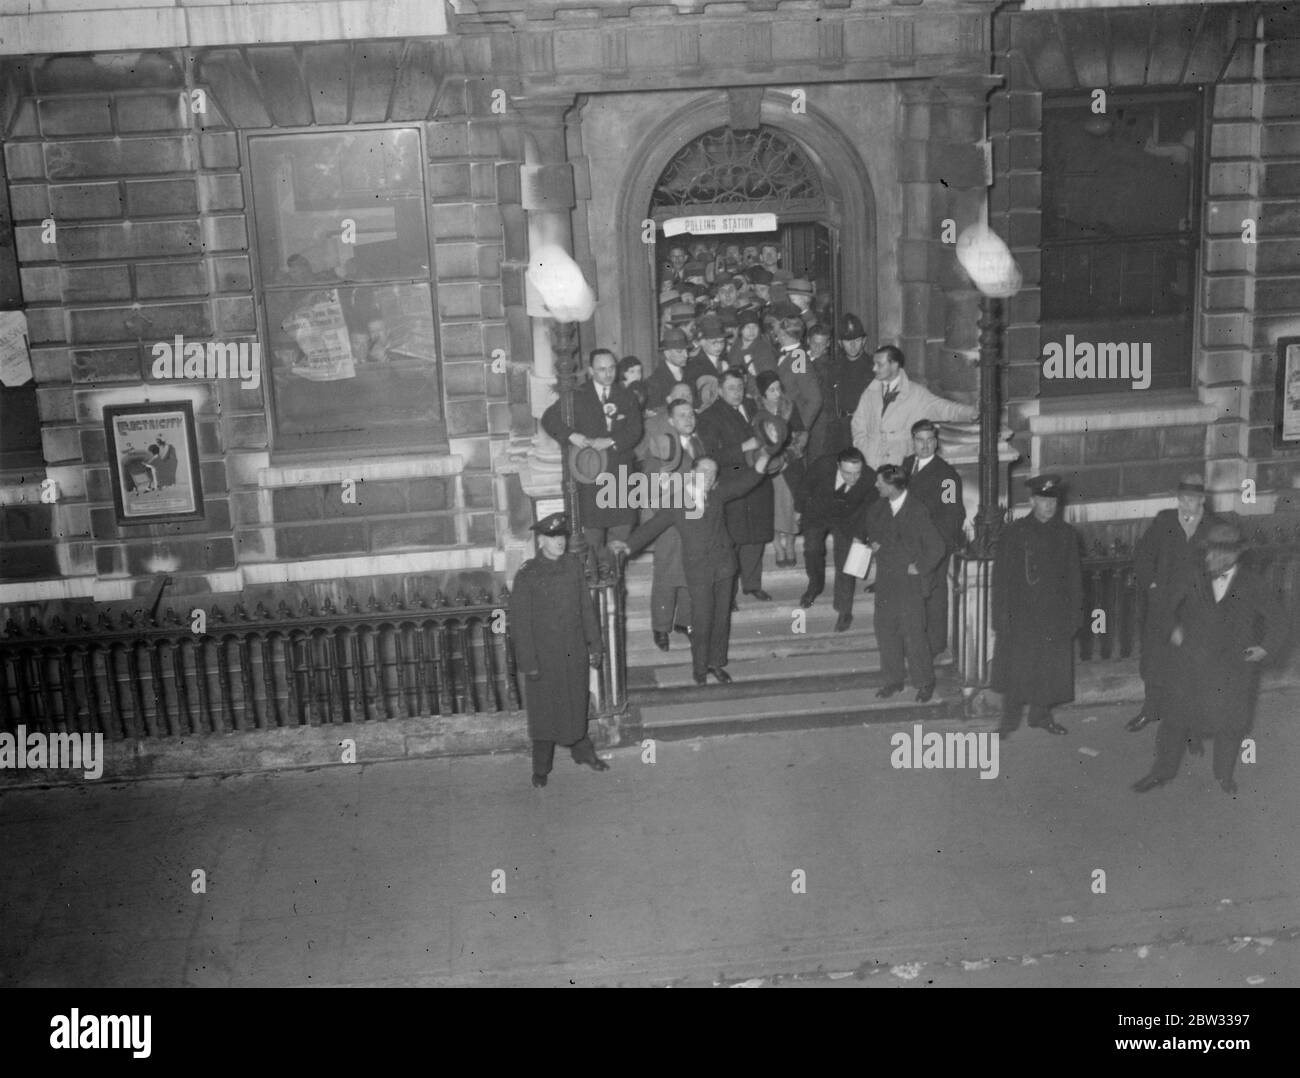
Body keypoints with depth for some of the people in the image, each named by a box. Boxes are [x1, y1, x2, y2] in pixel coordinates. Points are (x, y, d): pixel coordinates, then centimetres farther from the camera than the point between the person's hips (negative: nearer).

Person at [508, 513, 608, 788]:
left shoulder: (573, 566, 0)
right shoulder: (527, 575, -13)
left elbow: (586, 607, 7)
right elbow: (520, 621, -11)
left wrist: (594, 644, 7)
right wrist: (529, 662, -13)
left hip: (575, 652, 3)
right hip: (543, 655, -3)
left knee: (576, 704, 17)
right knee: (543, 711, 8)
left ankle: (583, 751, 38)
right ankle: (541, 768, 23)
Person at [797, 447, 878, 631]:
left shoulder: (870, 479, -29)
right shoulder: (822, 465, -31)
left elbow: (867, 509, -11)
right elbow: (806, 486, -9)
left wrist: (858, 536, -12)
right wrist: (799, 509, 4)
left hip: (847, 521, -1)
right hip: (817, 514, 1)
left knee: (845, 564, -5)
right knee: (812, 549, -11)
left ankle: (844, 611, 9)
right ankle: (815, 585, 21)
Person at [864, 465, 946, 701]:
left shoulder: (918, 512, -16)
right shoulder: (879, 508, 3)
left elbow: (936, 548, -13)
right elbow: (870, 524, 27)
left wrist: (920, 568, -8)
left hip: (910, 584, -6)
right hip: (885, 582, 6)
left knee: (913, 635, -2)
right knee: (885, 631, 10)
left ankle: (925, 683, 14)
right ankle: (893, 680, 24)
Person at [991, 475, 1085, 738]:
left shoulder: (1067, 534, 6)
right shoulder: (1015, 532, -1)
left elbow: (1074, 578, 8)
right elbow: (1001, 575, -1)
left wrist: (1075, 615, 3)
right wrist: (1001, 613, -6)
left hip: (1055, 615, 2)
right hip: (1020, 615, -2)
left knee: (1052, 667, 7)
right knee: (1016, 666, 1)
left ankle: (1041, 714, 24)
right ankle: (1010, 719, 13)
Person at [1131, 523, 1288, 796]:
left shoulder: (1252, 587, -7)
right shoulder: (1195, 582, 0)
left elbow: (1276, 617, 4)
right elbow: (1174, 606, 17)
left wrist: (1266, 647, -4)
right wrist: (1174, 628, 3)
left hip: (1235, 670, -1)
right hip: (1194, 668, 2)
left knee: (1230, 723, 11)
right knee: (1177, 717, 5)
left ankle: (1224, 773, 34)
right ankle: (1162, 771, 20)